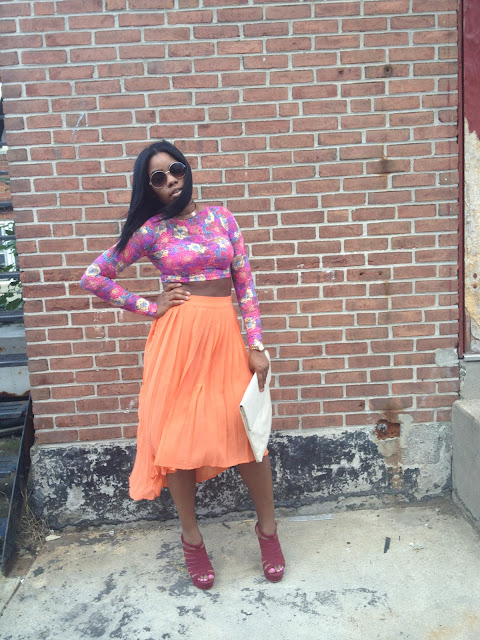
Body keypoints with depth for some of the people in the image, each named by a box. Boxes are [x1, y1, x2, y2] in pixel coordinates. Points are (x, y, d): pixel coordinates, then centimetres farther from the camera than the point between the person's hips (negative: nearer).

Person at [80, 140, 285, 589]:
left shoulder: (221, 217, 7)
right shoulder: (152, 230, 1)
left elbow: (245, 282, 5)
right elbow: (93, 278, 4)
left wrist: (256, 345, -2)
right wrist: (150, 307, -1)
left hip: (225, 336, 2)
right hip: (177, 337, -1)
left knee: (249, 432, 3)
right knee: (179, 438, 6)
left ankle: (267, 528, 26)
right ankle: (191, 538, 28)